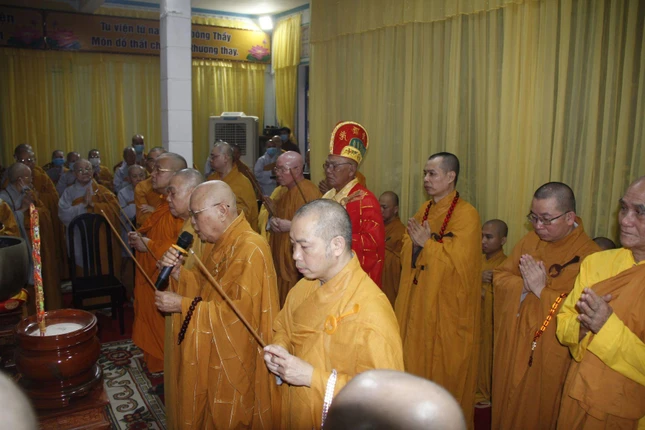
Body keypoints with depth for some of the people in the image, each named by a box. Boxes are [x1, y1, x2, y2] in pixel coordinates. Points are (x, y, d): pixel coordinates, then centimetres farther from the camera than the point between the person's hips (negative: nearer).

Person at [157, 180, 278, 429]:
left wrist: (182, 305, -23)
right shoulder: (216, 243, 6)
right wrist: (179, 273, -7)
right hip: (209, 356, 8)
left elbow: (242, 312, -27)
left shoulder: (251, 250, -24)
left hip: (233, 364, -8)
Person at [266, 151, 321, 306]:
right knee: (281, 304, 14)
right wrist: (272, 221, 0)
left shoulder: (309, 192, -16)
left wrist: (291, 226, -24)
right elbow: (274, 214, 22)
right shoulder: (282, 192, 13)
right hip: (279, 258, 9)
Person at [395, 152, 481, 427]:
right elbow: (406, 253, 9)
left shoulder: (466, 215, -13)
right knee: (415, 360, 14)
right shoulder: (424, 210, 9)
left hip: (447, 308, -6)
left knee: (445, 369, 6)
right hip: (417, 302, 7)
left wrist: (426, 243, -15)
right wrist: (414, 242, -11)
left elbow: (459, 260, -21)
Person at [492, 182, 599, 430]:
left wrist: (542, 290, -23)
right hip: (511, 342, 5)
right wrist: (523, 285, -16)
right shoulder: (530, 240, 1)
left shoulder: (588, 256, -17)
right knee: (506, 404, 20)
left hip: (549, 353, -5)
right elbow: (500, 275, 2)